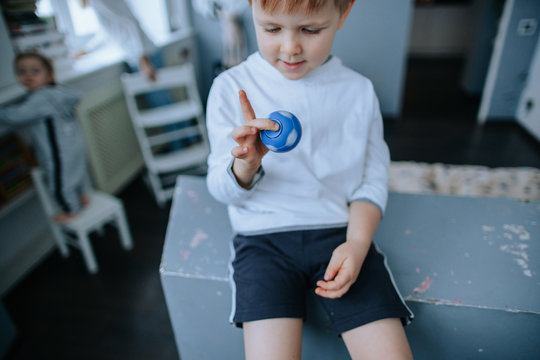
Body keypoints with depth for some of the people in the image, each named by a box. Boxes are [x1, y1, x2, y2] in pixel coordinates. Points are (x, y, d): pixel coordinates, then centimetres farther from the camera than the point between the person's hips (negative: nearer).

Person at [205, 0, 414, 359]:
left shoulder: (359, 91, 3)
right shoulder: (231, 89, -2)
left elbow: (372, 181, 7)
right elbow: (223, 191, 0)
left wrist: (357, 242, -9)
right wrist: (244, 167, -23)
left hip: (340, 231, 2)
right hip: (264, 234, -1)